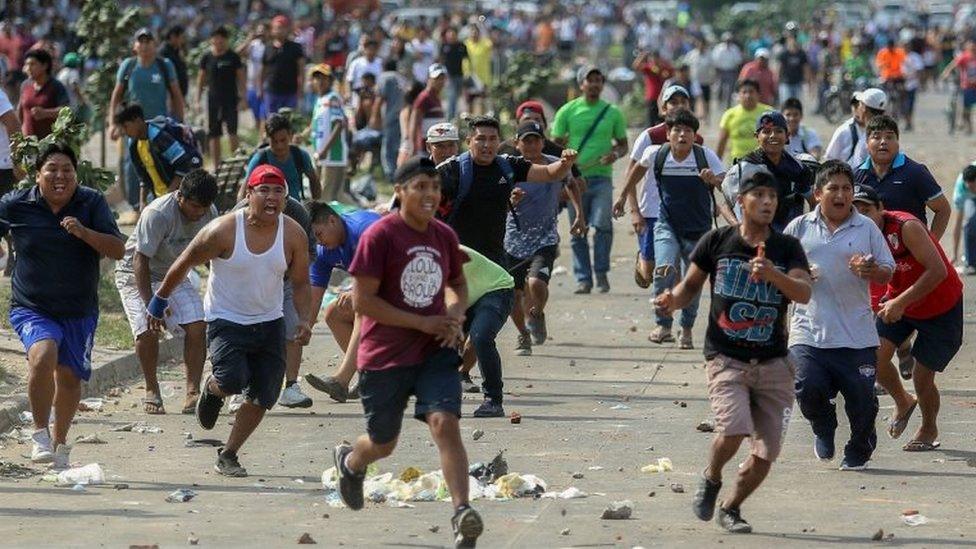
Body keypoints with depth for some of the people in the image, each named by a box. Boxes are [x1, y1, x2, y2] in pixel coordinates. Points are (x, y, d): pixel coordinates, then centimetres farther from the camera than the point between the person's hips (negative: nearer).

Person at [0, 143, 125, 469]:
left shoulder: (91, 203, -4)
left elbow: (118, 250, -9)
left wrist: (83, 232, -23)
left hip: (79, 312, 2)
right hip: (31, 308, -2)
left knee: (70, 376, 6)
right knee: (43, 355, -28)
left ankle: (60, 443, 32)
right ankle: (40, 433, -13)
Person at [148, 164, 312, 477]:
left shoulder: (294, 235, -7)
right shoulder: (223, 231, -17)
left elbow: (300, 284, 4)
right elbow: (184, 264, -4)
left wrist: (305, 320, -13)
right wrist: (159, 301, 4)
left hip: (269, 323, 4)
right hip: (226, 320, -4)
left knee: (263, 398, 2)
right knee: (233, 381, -26)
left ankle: (228, 456, 22)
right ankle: (211, 389, 13)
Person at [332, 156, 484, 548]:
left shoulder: (445, 236, 4)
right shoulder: (380, 235, -14)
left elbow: (457, 284, 22)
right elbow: (362, 300, -17)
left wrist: (455, 316, -1)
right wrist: (423, 323, -18)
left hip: (435, 351, 3)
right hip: (385, 355, -3)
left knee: (445, 423, -19)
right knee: (383, 443, 12)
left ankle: (462, 512, -23)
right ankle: (349, 462, 49)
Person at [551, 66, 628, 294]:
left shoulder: (612, 112, 8)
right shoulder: (567, 111, 5)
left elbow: (623, 144, 17)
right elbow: (556, 144, 8)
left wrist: (616, 154, -6)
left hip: (602, 177, 0)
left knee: (602, 224, -15)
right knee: (578, 231, 2)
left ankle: (601, 272, 1)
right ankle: (583, 278, 10)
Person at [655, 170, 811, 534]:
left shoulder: (787, 248, 2)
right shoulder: (717, 242, 1)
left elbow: (804, 293, -13)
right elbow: (691, 286, 12)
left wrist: (773, 275, -30)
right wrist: (673, 300, -10)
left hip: (773, 363, 2)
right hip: (725, 358, -2)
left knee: (766, 453, 0)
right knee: (734, 429, -24)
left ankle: (731, 508, 27)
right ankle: (710, 479, 8)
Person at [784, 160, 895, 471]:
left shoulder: (867, 229, 7)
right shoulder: (800, 228, 8)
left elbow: (887, 273, 9)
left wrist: (870, 270, -13)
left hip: (857, 336, 0)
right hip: (809, 332, 0)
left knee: (862, 398, -1)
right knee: (808, 388, -13)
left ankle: (859, 451, 26)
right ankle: (824, 430, 20)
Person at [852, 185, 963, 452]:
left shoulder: (906, 227, -31)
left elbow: (938, 271, -34)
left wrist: (900, 302, -35)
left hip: (941, 307, -5)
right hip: (897, 302, 5)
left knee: (922, 378, -3)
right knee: (876, 357, -13)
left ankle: (929, 430, 28)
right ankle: (903, 403, 20)